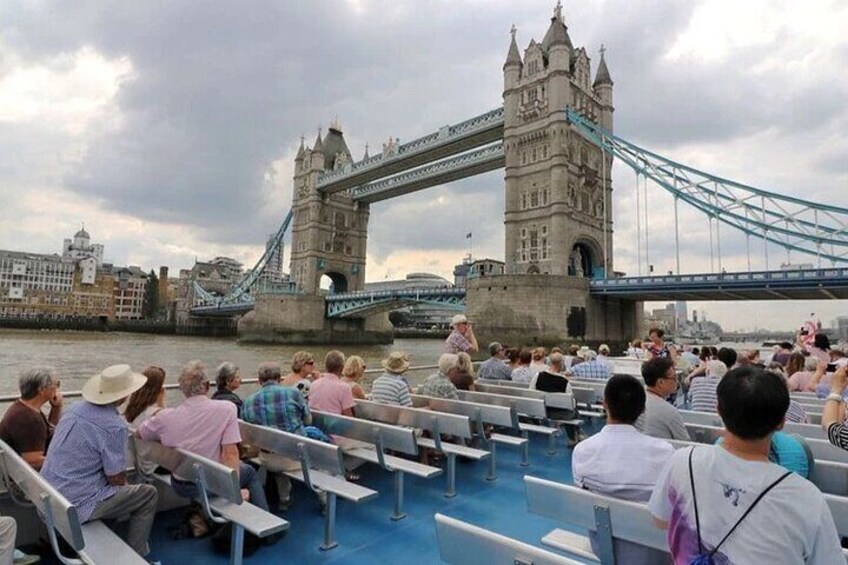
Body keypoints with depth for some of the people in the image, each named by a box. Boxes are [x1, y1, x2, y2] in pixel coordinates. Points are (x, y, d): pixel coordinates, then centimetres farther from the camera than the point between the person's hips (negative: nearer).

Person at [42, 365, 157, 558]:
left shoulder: (76, 408, 1)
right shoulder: (114, 426, -23)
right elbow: (116, 479, -14)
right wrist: (122, 482, 7)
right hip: (75, 507, -8)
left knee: (119, 487, 29)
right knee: (149, 494, 6)